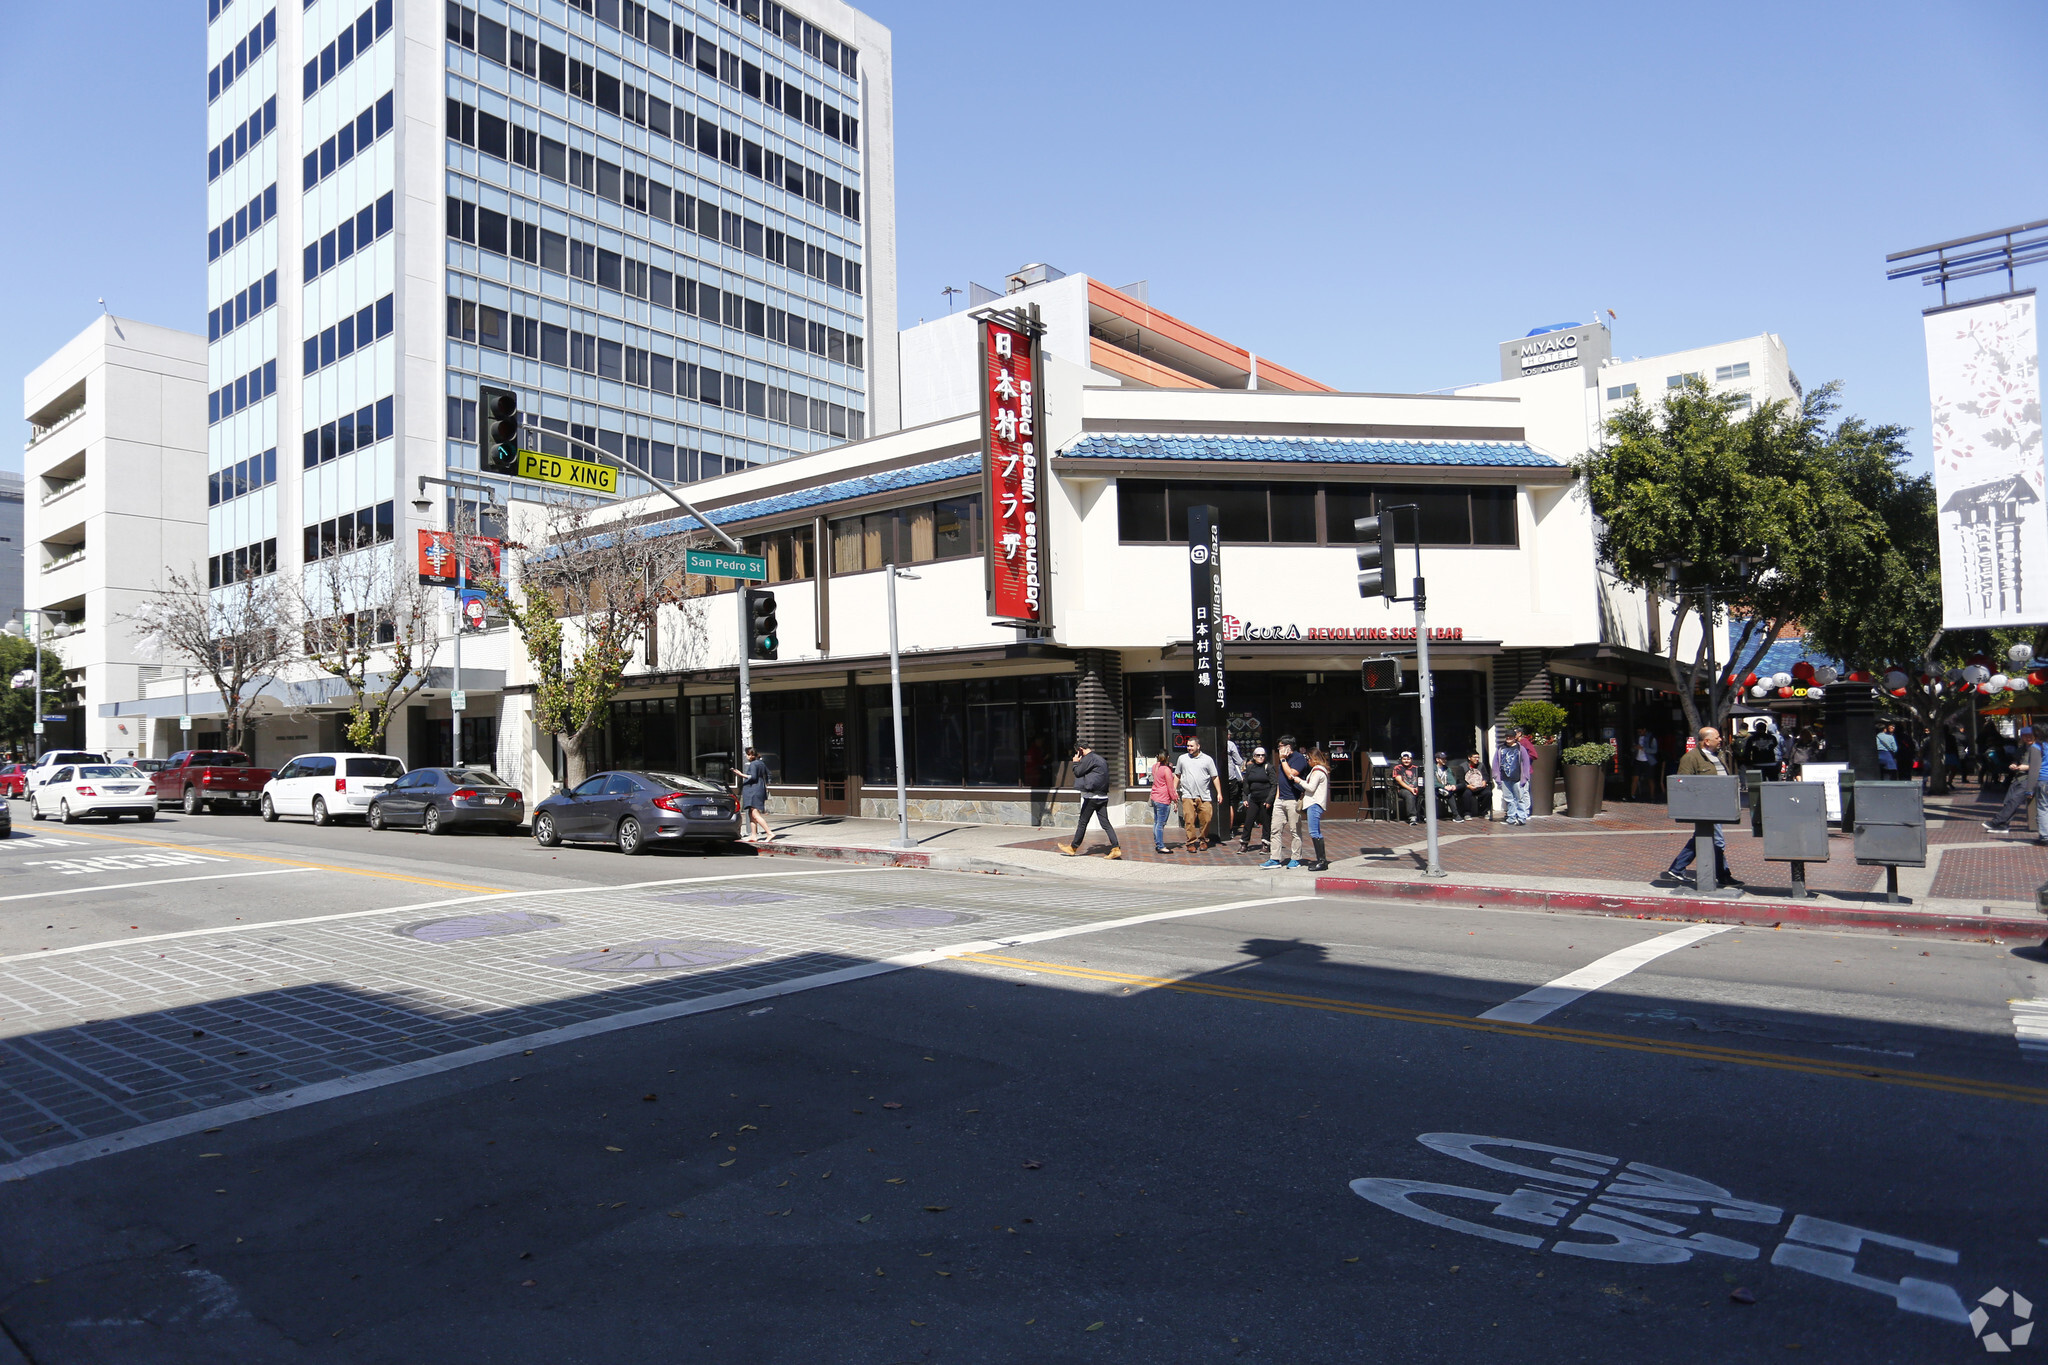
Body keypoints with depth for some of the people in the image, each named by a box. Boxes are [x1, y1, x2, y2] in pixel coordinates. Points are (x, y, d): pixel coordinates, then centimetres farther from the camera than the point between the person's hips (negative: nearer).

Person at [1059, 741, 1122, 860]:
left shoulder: (1088, 758, -10)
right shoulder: (1100, 758, 18)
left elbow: (1077, 772, -8)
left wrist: (1075, 762, 9)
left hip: (1092, 796, -8)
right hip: (1103, 796, 8)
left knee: (1083, 823, 3)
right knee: (1105, 823, 4)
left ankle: (1073, 848, 13)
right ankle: (1116, 848, -6)